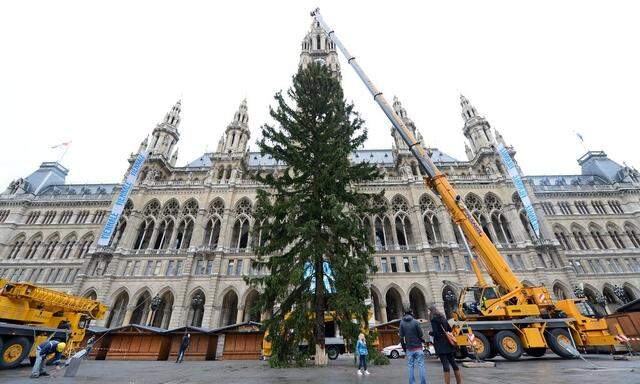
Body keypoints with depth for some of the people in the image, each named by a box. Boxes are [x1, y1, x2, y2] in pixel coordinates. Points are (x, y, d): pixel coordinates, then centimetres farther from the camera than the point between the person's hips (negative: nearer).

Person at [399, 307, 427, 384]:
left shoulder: (402, 323, -2)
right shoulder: (415, 322, -10)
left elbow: (401, 336, -2)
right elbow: (420, 334, -8)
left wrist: (404, 347, 8)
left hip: (409, 348, 2)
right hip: (418, 346, -2)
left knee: (410, 366, 10)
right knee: (421, 365, 5)